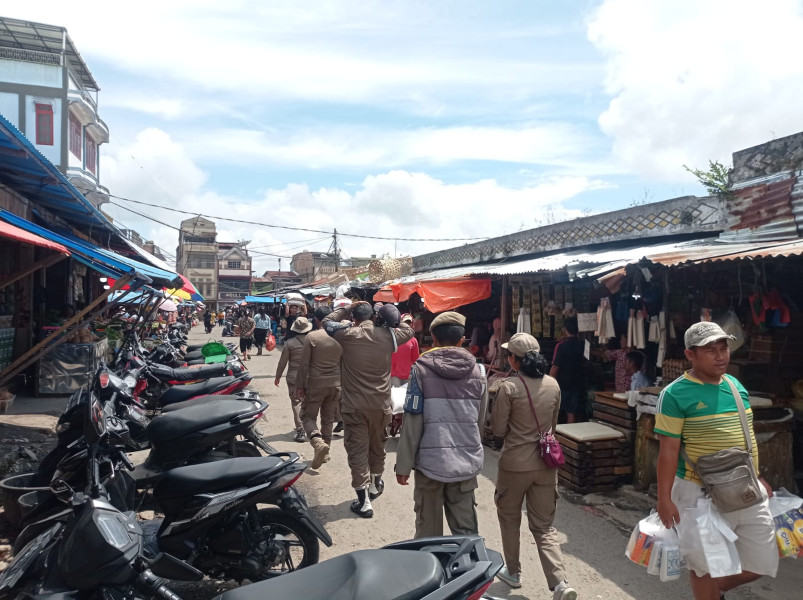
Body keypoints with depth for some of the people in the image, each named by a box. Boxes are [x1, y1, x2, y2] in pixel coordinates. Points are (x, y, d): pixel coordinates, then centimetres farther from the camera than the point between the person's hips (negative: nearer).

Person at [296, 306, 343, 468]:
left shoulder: (312, 336, -11)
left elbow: (304, 363, -11)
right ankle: (324, 453, 22)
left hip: (316, 384, -4)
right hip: (335, 384, 4)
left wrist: (299, 385, -3)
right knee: (328, 419, 16)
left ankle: (318, 443, -17)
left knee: (308, 417, 8)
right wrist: (342, 383, 19)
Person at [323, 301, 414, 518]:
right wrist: (393, 319, 12)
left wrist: (348, 308, 14)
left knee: (357, 451, 3)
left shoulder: (348, 334, -9)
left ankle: (364, 503, 3)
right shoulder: (388, 335, -3)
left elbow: (327, 322, 10)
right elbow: (408, 331, 16)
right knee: (377, 447, 22)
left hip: (354, 405, -3)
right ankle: (375, 486, 42)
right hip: (381, 404, 3)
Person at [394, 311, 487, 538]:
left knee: (428, 529, 12)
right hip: (467, 462, 3)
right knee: (466, 529, 11)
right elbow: (480, 421, 7)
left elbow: (412, 423, -9)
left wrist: (403, 465, -3)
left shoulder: (421, 369, -7)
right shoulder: (477, 371, 2)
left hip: (431, 461, -2)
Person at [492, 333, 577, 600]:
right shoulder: (553, 385, -1)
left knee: (509, 519, 19)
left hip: (515, 463, -4)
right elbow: (553, 424, 11)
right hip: (546, 463, 4)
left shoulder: (509, 387, -16)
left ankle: (513, 572, 34)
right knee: (544, 526, 12)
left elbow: (499, 429, -9)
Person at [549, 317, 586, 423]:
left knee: (570, 413, 4)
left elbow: (555, 367, -15)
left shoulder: (562, 346, -15)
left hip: (565, 385, -4)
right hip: (580, 385, 4)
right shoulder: (583, 345, -2)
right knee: (578, 413, 12)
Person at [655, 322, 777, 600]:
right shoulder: (675, 394, -16)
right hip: (702, 494, -6)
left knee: (762, 563, 15)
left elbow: (745, 437, 16)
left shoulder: (736, 386, 5)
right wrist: (665, 499, -17)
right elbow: (668, 450, -16)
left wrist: (759, 477, 19)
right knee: (706, 567, 11)